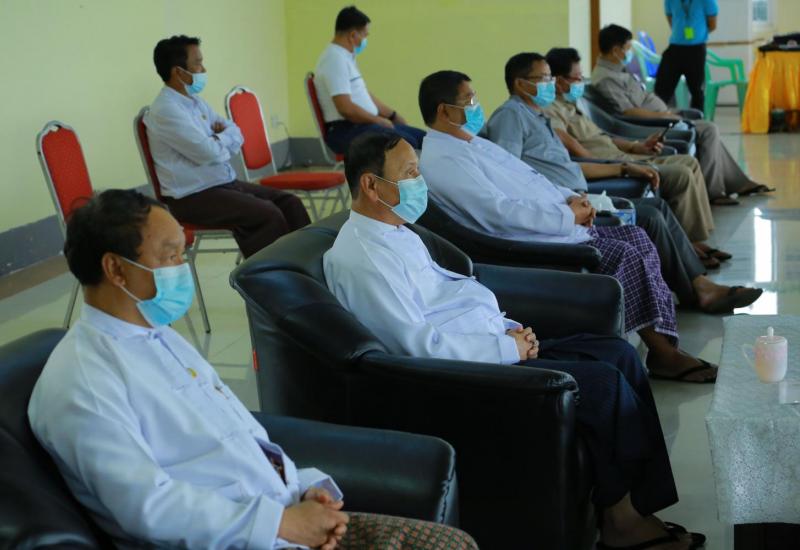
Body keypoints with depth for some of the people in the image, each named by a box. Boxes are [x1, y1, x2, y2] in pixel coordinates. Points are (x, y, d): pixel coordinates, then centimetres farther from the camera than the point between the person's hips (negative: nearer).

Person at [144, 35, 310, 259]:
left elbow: (236, 136, 14)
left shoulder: (195, 101, 12)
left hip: (225, 184, 9)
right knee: (268, 214, -24)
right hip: (193, 197, -9)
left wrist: (219, 140, -9)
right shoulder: (166, 110, -17)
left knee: (289, 202, -2)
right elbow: (209, 152, -23)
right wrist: (224, 138, -1)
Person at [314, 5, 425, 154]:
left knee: (422, 138, 2)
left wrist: (393, 116, 18)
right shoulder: (335, 59, -16)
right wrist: (379, 121, -12)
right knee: (406, 144, -29)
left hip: (361, 124, 11)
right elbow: (346, 108, -25)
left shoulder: (346, 57, 17)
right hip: (345, 130, -11)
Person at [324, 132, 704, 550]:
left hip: (493, 347, 11)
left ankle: (631, 511, -1)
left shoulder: (397, 233, 15)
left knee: (619, 355, 0)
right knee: (605, 382, -18)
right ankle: (622, 510, 1)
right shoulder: (361, 258, -17)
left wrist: (510, 330, 4)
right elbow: (419, 343, -23)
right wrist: (507, 348, -16)